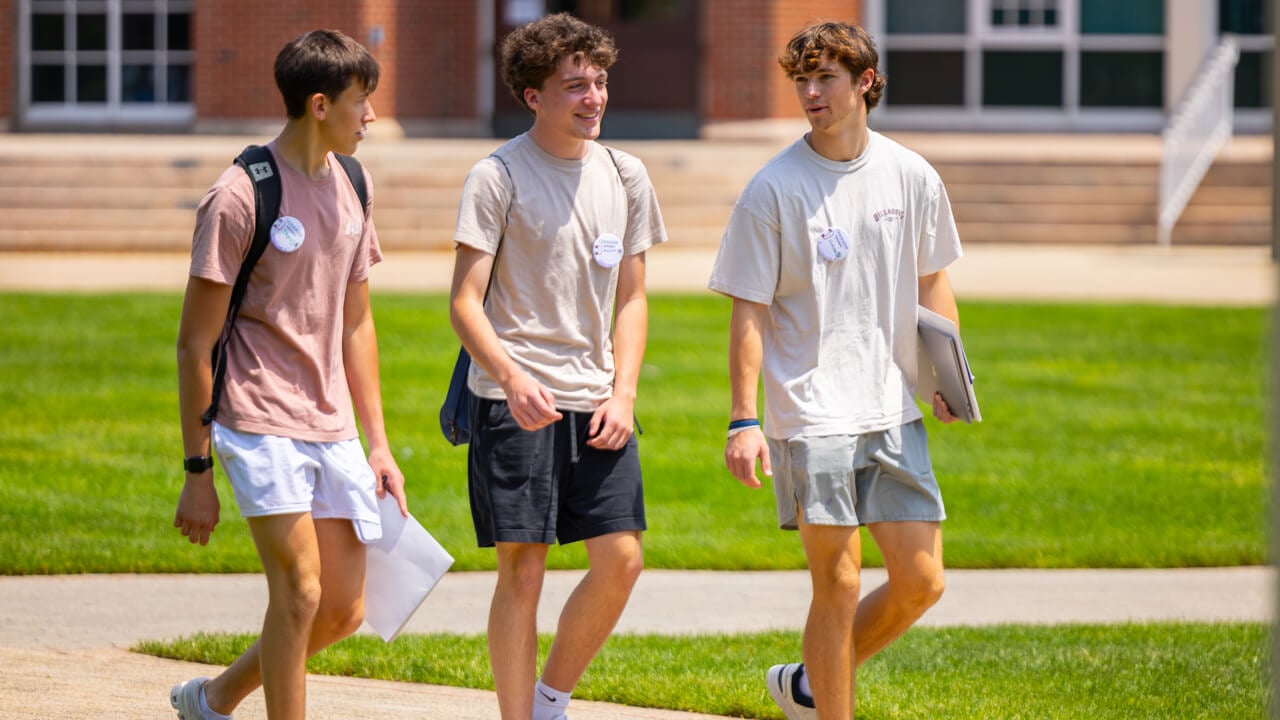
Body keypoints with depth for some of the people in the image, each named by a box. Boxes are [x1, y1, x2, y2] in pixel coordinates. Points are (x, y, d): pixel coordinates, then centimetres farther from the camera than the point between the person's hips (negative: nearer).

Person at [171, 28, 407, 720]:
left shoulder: (350, 188, 11)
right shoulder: (240, 197, -11)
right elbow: (195, 341, -8)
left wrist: (378, 445, 16)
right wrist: (196, 470, -9)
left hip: (332, 427, 7)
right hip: (261, 423, -7)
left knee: (344, 609, 7)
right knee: (300, 591, -14)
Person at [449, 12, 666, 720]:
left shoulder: (625, 176, 10)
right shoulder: (497, 177, -6)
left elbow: (631, 298, 15)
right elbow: (464, 302, -9)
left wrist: (622, 393, 1)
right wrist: (513, 378, -25)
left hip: (595, 402, 5)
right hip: (514, 402, -5)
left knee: (620, 561, 0)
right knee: (522, 570, -4)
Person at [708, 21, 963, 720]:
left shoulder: (911, 177, 5)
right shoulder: (773, 190, -6)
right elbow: (749, 312, -6)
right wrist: (743, 420, -12)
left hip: (894, 414, 5)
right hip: (811, 417, -4)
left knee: (920, 582, 3)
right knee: (838, 585, -5)